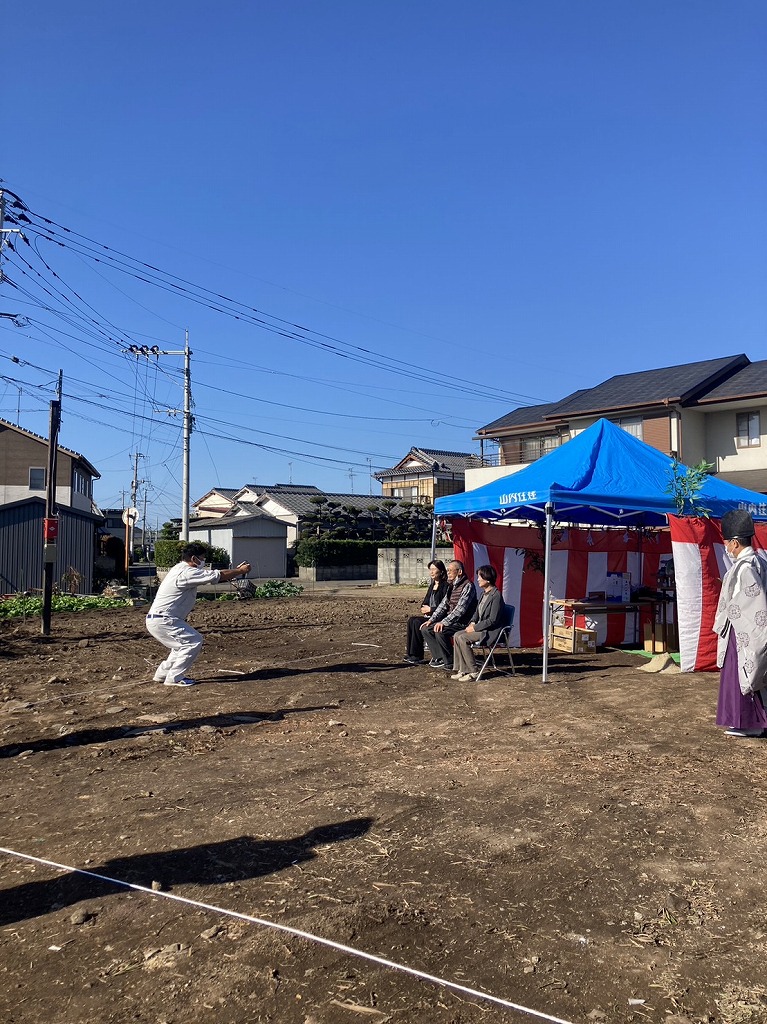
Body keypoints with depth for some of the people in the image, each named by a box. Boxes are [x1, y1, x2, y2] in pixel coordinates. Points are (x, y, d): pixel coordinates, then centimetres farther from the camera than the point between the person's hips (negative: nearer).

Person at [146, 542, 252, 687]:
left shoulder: (182, 569, 15)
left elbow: (215, 576, 18)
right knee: (194, 641, -7)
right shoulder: (187, 573, -17)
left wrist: (236, 570, 13)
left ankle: (162, 674, 25)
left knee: (184, 642, 22)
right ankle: (174, 678, -2)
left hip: (156, 620, 10)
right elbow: (219, 576, -16)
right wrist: (240, 571, -3)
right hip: (162, 620, -10)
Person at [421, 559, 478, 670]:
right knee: (426, 629, -3)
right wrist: (431, 619, 4)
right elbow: (443, 604, 16)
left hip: (463, 622, -9)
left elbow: (460, 609, -24)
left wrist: (444, 622, -28)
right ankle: (439, 657, 0)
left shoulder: (468, 586, -16)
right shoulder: (451, 585, 14)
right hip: (451, 620, 9)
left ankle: (449, 662, -13)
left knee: (440, 631, -30)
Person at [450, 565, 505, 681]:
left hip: (491, 631, -9)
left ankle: (472, 672, -14)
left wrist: (475, 628, -17)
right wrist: (473, 622, 0)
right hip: (480, 627, 9)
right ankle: (462, 669, -5)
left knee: (462, 638, -22)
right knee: (457, 635, -8)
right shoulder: (484, 593, 11)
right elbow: (477, 612, 21)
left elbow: (492, 620, -20)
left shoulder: (496, 595, -18)